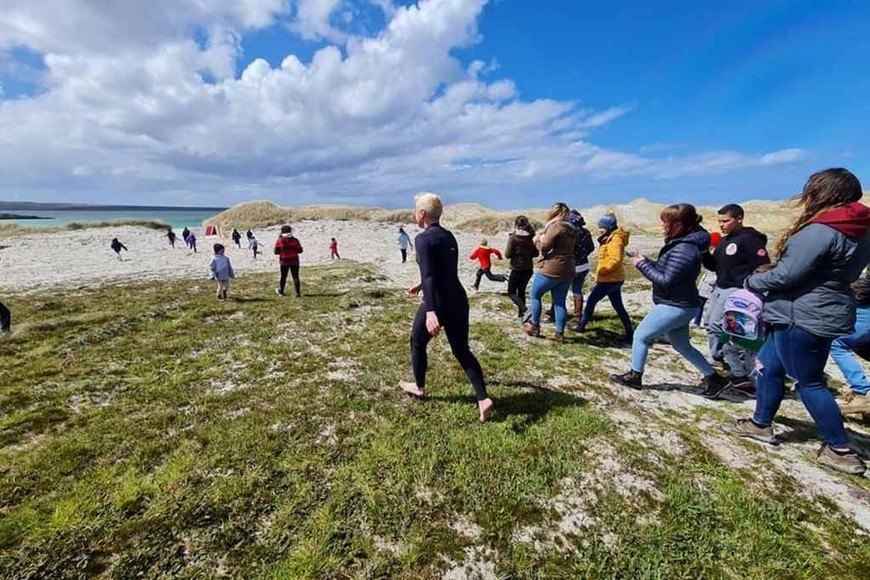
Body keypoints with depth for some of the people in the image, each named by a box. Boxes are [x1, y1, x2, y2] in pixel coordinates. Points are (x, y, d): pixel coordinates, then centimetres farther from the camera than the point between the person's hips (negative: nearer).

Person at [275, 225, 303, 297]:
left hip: (284, 261, 1)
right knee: (295, 277, 1)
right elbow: (300, 250, 0)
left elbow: (276, 252, -4)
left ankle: (281, 291, 31)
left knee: (283, 276, 16)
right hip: (294, 261, -1)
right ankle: (298, 293, -6)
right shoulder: (295, 240, -3)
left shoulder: (279, 241, -3)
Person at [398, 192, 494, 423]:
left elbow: (428, 275, -25)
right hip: (458, 301, 7)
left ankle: (419, 388, 37)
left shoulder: (423, 238, -12)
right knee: (462, 350, 13)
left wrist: (430, 311, -33)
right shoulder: (449, 236, 13)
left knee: (417, 343, 19)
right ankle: (483, 399, 4)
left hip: (437, 303, -7)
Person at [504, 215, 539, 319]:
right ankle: (521, 314, 22)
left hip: (517, 269, -5)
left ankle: (524, 309, -14)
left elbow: (507, 254, -12)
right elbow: (536, 253, 6)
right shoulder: (532, 236, 0)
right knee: (521, 291, 19)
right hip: (529, 269, 5)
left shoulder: (513, 237, -14)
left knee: (511, 292, 7)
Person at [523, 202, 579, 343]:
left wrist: (537, 239, 6)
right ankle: (559, 334, 10)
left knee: (535, 295, 10)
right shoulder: (572, 229, 13)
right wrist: (544, 237, 13)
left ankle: (534, 327, 17)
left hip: (551, 269, -8)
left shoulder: (555, 226, -14)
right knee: (560, 302, 9)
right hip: (567, 270, 8)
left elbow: (544, 248, -14)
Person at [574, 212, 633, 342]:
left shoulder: (615, 239, -15)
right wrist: (601, 270, 8)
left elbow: (615, 260, -25)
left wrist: (601, 270, -23)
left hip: (610, 279, -10)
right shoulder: (610, 238, 16)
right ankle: (629, 332, 16)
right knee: (618, 306, 12)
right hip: (613, 278, 10)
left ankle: (581, 325, 14)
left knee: (591, 300, 2)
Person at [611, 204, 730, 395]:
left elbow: (665, 280, -25)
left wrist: (642, 265, -16)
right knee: (682, 345, 22)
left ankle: (634, 377, 15)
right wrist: (647, 262, -1)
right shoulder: (681, 243, 8)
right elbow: (666, 271, 13)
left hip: (675, 306, -10)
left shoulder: (684, 249, -24)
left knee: (640, 336, 2)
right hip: (678, 305, 10)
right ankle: (713, 378, 32)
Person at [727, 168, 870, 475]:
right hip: (822, 314, 10)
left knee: (809, 382, 5)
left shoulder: (820, 231, -22)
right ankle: (761, 424, 30)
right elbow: (837, 272, 16)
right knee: (768, 364, 18)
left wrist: (752, 282, -4)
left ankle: (841, 451, 20)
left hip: (804, 317, -10)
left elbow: (787, 275, -23)